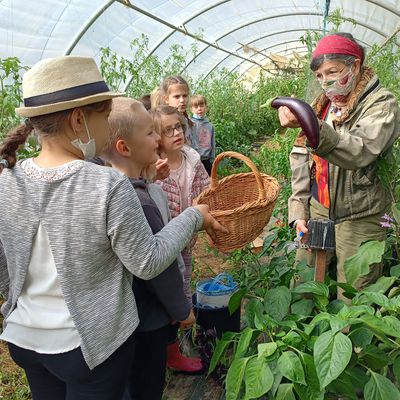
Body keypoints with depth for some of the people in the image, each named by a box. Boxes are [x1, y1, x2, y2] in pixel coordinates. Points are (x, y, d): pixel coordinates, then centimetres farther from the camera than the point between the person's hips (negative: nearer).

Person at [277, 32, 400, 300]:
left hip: (358, 218, -5)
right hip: (318, 209, 6)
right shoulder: (323, 105, 11)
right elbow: (301, 159, 11)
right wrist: (298, 209, 3)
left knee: (352, 300, 1)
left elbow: (359, 152, -29)